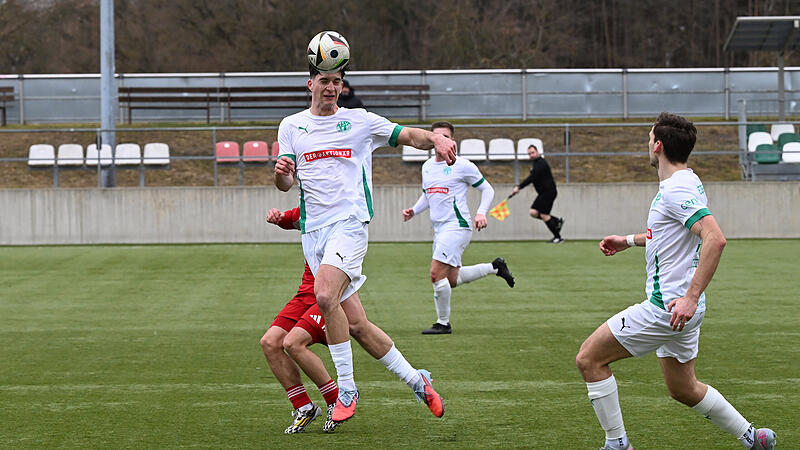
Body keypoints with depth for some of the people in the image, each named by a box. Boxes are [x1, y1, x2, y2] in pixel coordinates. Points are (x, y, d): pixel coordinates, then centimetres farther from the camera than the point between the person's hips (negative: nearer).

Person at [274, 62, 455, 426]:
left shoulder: (359, 120, 8)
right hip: (313, 230, 3)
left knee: (325, 296, -28)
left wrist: (436, 139, -15)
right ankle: (415, 379, 15)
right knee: (356, 324, 0)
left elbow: (408, 135, 7)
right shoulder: (291, 126, 14)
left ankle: (346, 388, -17)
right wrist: (281, 173, -14)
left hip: (350, 222, -3)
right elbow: (286, 184, 10)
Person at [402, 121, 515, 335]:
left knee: (436, 274, -16)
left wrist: (481, 213, -15)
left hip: (457, 227, -8)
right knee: (452, 280, 12)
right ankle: (494, 267, 32)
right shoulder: (427, 166, 13)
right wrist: (413, 211, 8)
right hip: (439, 228, 8)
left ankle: (443, 323, -1)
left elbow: (487, 189, 0)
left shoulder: (462, 165, -7)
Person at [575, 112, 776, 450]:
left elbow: (715, 239, -31)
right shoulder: (682, 184, 12)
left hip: (669, 307, -10)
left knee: (589, 359, -4)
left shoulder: (677, 190, -19)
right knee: (683, 390, 22)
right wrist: (629, 241, 28)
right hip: (680, 306, 10)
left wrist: (691, 297, -33)